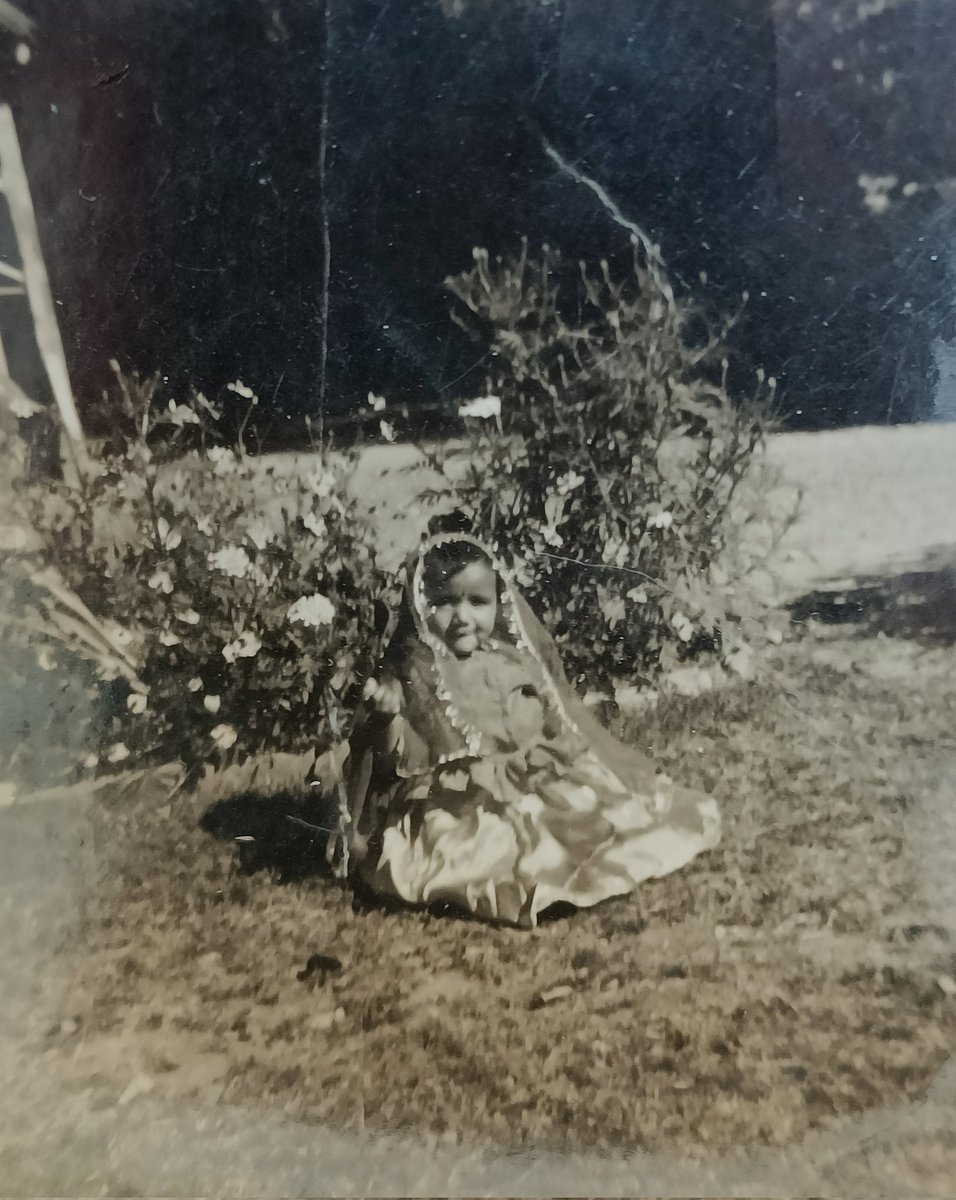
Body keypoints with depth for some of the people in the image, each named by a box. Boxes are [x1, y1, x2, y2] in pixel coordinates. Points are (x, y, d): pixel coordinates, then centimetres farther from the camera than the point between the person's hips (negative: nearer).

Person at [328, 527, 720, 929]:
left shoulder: (516, 661, 6)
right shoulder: (414, 673, -8)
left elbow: (562, 728, 17)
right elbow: (403, 760, -12)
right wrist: (387, 719, -30)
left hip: (538, 788, 5)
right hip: (457, 809, -5)